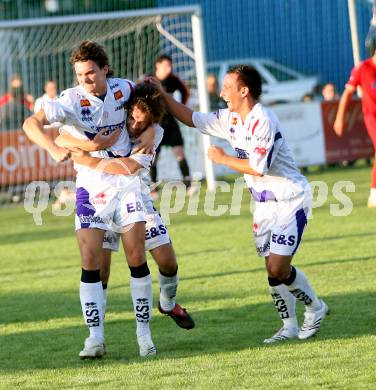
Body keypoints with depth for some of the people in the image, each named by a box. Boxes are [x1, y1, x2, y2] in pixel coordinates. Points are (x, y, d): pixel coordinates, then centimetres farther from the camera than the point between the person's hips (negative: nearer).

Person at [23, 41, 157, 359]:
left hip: (126, 182, 2)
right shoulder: (72, 100, -16)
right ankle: (96, 337, -3)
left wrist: (149, 131, 2)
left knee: (137, 257, -1)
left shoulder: (123, 89, -4)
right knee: (90, 260, -8)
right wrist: (55, 148, -43)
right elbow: (31, 123, -28)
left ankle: (144, 332, 8)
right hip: (91, 187, -2)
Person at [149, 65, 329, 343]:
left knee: (278, 270, -11)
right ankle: (290, 327, 14)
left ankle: (316, 308, 12)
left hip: (290, 201, -8)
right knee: (273, 271, 4)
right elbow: (192, 119, 15)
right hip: (265, 203, 8)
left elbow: (258, 167, -27)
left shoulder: (263, 122, -22)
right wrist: (162, 94, 9)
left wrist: (223, 159, -13)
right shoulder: (231, 119, 5)